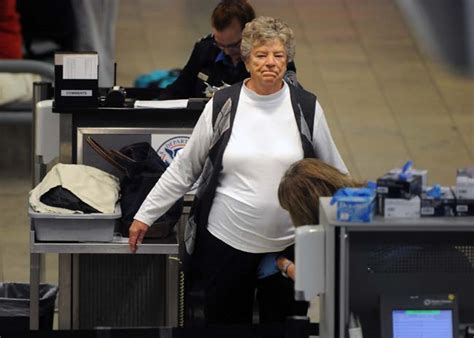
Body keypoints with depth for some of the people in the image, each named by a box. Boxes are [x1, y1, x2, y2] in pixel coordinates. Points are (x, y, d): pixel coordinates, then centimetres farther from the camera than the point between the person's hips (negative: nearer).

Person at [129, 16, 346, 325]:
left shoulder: (306, 108, -1)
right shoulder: (222, 106, -2)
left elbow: (335, 173, 9)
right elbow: (185, 168, 5)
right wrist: (145, 216, 4)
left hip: (289, 243, 0)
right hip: (226, 241, 0)